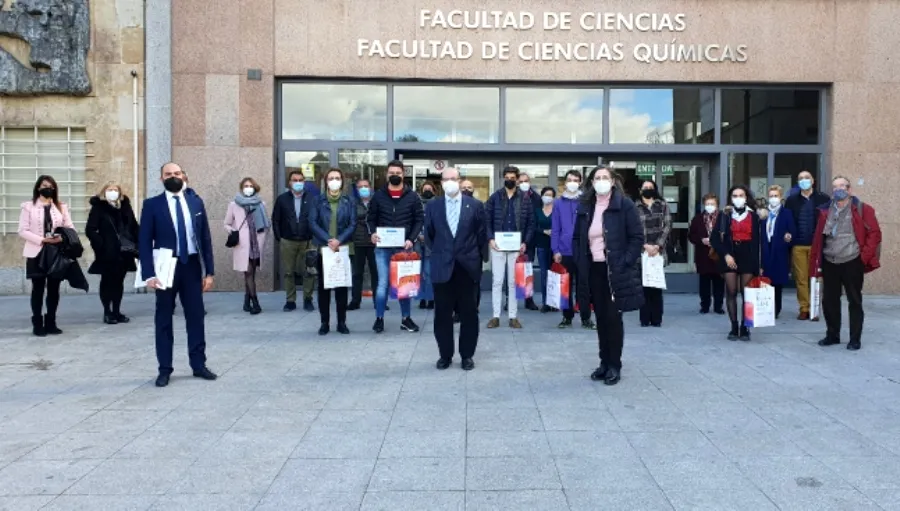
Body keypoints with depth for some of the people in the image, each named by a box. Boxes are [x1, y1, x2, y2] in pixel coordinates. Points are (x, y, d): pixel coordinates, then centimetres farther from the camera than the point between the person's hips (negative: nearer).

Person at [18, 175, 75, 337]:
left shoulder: (61, 207, 10)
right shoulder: (28, 206, 1)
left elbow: (70, 228, 8)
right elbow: (22, 231, -5)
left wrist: (63, 238, -13)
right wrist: (42, 240, -16)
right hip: (37, 253, -3)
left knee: (54, 289, 5)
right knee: (38, 289, 1)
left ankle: (50, 323, 14)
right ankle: (37, 324, 7)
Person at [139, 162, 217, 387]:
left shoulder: (196, 203, 7)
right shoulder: (152, 205, -2)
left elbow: (205, 239, 8)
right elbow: (144, 242, -5)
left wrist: (209, 271, 3)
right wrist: (149, 273, -14)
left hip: (192, 266, 3)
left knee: (196, 317, 8)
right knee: (163, 320, 6)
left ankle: (199, 365, 19)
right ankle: (164, 369, 15)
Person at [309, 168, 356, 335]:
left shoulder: (348, 201, 6)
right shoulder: (318, 201, 6)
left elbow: (352, 224, 0)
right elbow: (312, 223, -3)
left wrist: (339, 240, -15)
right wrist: (328, 240, -14)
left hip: (343, 248, 0)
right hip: (323, 248, 0)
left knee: (341, 285, 3)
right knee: (323, 286, 3)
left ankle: (342, 322, 10)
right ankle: (324, 322, 10)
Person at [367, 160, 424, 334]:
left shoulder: (412, 196, 2)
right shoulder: (379, 195, 4)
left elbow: (419, 220, 3)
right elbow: (371, 218, 8)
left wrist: (411, 239, -10)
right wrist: (373, 233, -12)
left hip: (403, 247, 0)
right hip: (382, 247, 0)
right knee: (382, 283, 0)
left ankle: (405, 318, 17)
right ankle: (379, 319, 9)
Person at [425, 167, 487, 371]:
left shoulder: (475, 205, 1)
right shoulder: (432, 206, 4)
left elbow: (481, 234, 7)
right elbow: (429, 235, 13)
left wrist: (471, 254, 9)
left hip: (467, 266, -1)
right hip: (442, 267, 1)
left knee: (469, 314, 6)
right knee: (442, 315, 5)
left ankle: (467, 355, 17)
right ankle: (445, 355, 17)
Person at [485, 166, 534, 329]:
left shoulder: (525, 199, 5)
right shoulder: (495, 197, 3)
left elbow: (531, 223, 6)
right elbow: (486, 220, 2)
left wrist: (525, 242, -5)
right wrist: (490, 239, -10)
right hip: (498, 246, 0)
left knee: (513, 282, 5)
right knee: (497, 281, 1)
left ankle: (513, 317, 10)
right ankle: (496, 316, 6)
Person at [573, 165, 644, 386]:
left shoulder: (625, 205, -6)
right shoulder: (585, 207, 8)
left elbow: (637, 237, -8)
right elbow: (577, 238, 15)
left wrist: (624, 263, -14)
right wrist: (580, 263, 3)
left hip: (615, 271, -4)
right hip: (593, 270, 5)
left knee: (613, 317, -1)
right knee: (601, 318, 11)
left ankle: (615, 365, 10)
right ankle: (604, 362, 21)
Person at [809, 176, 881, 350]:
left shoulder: (862, 209, -2)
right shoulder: (825, 211, 8)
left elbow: (874, 233, -5)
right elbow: (818, 238, 9)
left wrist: (865, 256, -11)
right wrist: (817, 263, 6)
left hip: (852, 263, -3)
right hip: (829, 263, 4)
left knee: (854, 302, 4)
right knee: (829, 301, 9)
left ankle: (855, 339, 12)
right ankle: (832, 335, 23)